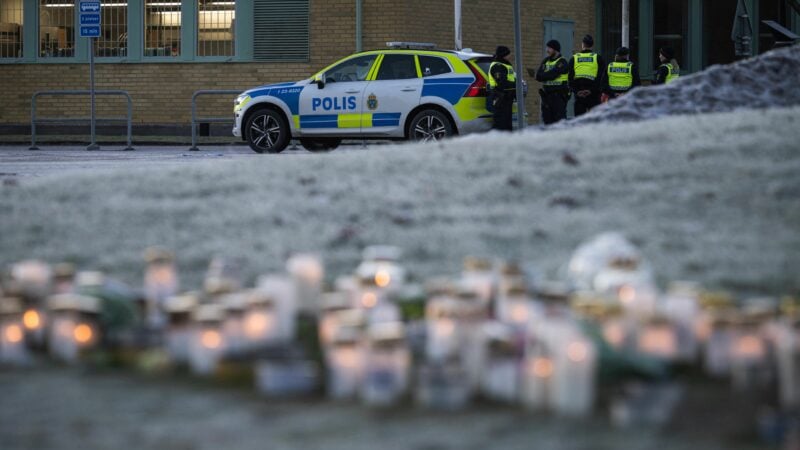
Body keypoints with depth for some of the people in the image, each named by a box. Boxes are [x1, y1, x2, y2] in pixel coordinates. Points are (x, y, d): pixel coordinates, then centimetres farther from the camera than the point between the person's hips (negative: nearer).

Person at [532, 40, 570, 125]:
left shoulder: (562, 63, -6)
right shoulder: (545, 61, 15)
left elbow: (552, 75, -18)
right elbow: (538, 77, 4)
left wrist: (543, 76, -2)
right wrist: (548, 76, -13)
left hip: (559, 95, -7)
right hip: (546, 95, 7)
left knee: (559, 119, -9)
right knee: (547, 120, 9)